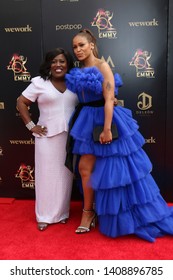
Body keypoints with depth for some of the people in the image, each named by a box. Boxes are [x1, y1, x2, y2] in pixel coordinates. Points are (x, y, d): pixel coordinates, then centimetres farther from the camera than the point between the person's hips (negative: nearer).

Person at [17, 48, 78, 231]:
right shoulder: (39, 82, -1)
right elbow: (21, 102, 0)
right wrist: (31, 126, -5)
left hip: (70, 137, 3)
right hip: (47, 136, -3)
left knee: (65, 175, 11)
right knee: (47, 174, 5)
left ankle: (62, 212, 27)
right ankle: (44, 215, 20)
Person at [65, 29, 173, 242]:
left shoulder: (102, 66, -10)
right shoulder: (78, 72, 11)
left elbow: (109, 100, -18)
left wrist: (107, 129, -23)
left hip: (105, 119, -7)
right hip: (88, 121, 7)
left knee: (119, 168, 2)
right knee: (85, 167, 9)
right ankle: (89, 211, 25)